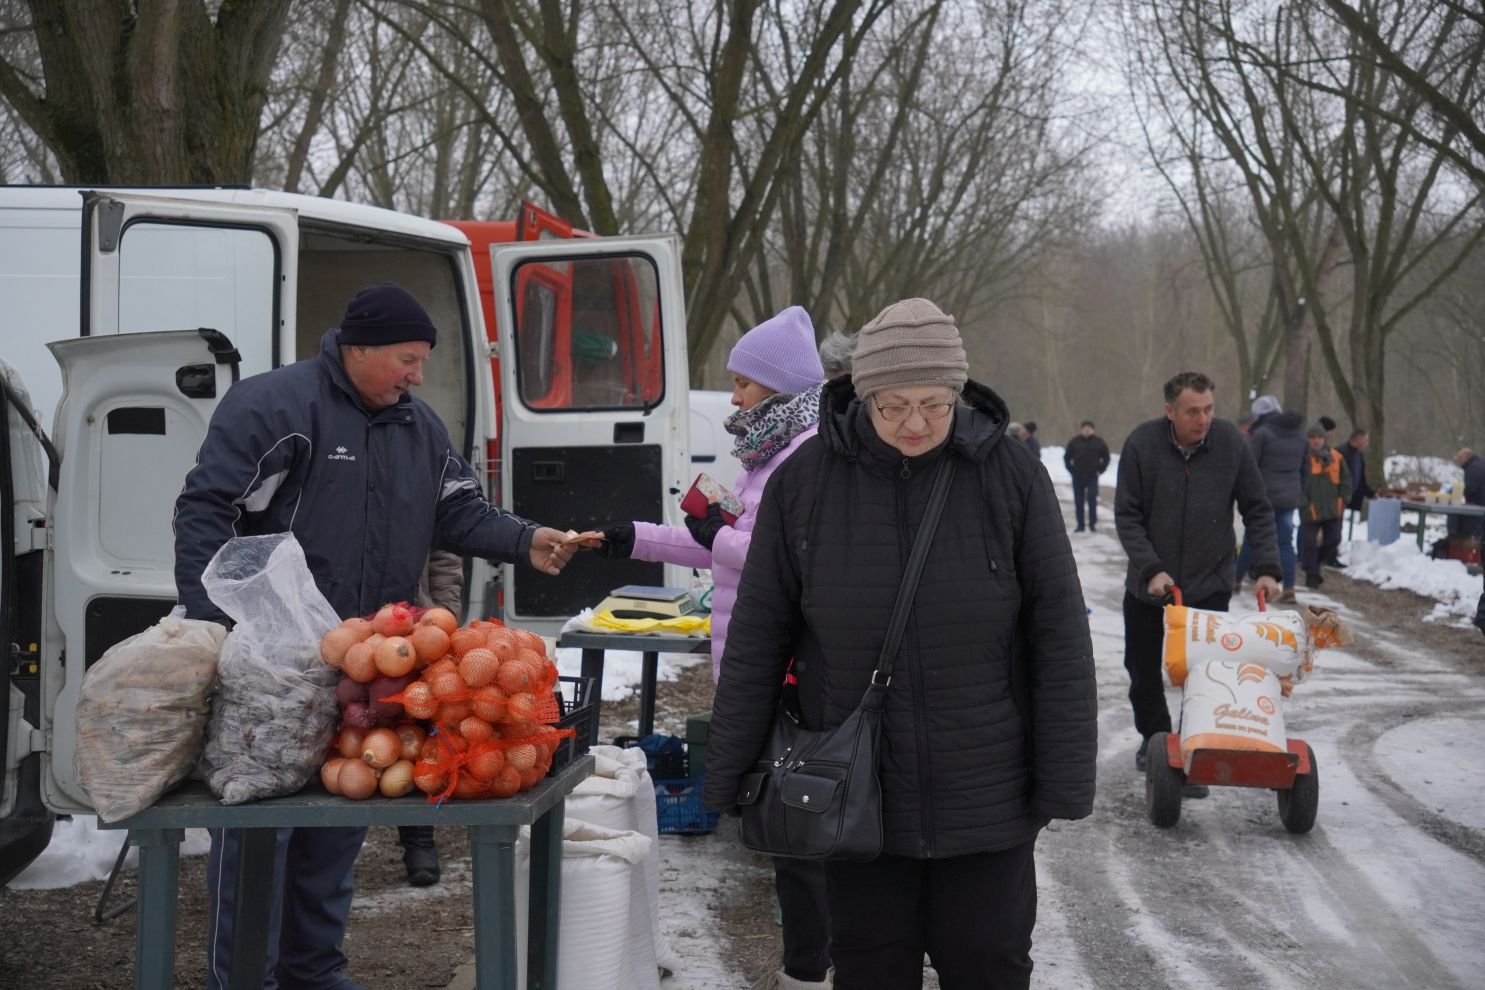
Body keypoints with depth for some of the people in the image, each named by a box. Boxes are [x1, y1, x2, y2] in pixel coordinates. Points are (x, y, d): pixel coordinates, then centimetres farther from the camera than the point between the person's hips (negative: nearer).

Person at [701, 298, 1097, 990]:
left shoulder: (1011, 476, -6)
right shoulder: (805, 479, -4)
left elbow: (1059, 638, -3)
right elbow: (757, 637, 0)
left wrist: (1065, 777, -4)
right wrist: (729, 772, 0)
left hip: (987, 800, 0)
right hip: (855, 798, 1)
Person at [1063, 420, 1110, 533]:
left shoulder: (1098, 442, 2)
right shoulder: (1074, 442, 3)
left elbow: (1106, 457, 11)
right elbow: (1067, 457, 12)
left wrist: (1100, 470, 2)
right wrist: (1071, 470, 3)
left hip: (1092, 477, -1)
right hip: (1077, 477, 1)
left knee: (1092, 499, -9)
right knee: (1078, 501, 4)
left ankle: (1093, 523, 0)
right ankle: (1080, 525, 10)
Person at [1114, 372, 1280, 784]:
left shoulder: (1230, 443, -10)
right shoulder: (1142, 444, -13)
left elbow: (1257, 511, -2)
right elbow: (1127, 516, -9)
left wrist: (1267, 568, -10)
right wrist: (1151, 568, -19)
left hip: (1210, 584, -1)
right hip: (1148, 582, 1)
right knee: (1142, 671, 15)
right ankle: (1154, 738, 37)